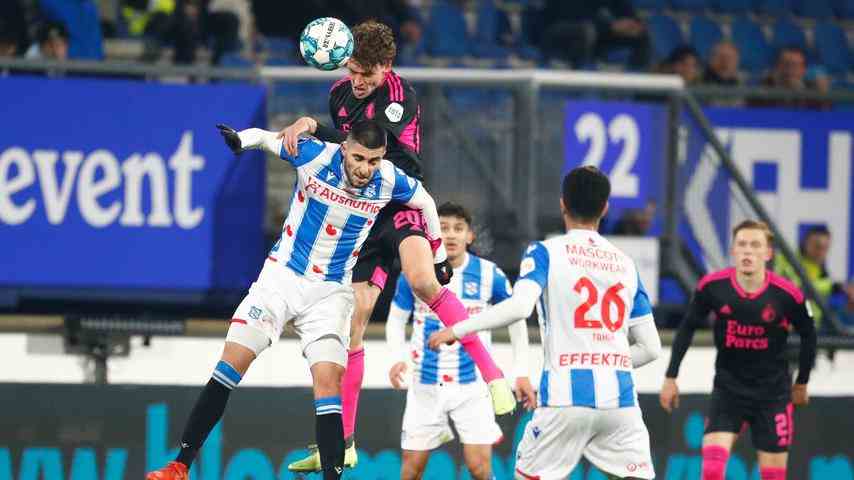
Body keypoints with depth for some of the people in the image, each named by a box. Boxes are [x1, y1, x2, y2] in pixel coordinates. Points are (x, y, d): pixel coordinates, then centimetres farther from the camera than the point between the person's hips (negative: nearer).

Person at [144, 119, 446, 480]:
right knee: (232, 364, -9)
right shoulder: (315, 155, -16)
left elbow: (425, 203, 10)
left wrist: (438, 258, 16)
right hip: (282, 275, -1)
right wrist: (239, 138, -25)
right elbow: (264, 137, -3)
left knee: (328, 381, -14)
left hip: (331, 292, 1)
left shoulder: (389, 181, -11)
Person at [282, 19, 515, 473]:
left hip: (401, 206, -7)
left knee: (424, 282, -36)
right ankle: (343, 445, 10)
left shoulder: (400, 95, -13)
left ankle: (494, 377, -32)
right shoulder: (340, 93, 8)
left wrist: (313, 127, -26)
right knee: (349, 326, 3)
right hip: (360, 218, 7)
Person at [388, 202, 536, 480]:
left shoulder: (489, 274, -7)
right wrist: (398, 358, -12)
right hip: (426, 385, 1)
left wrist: (522, 373, 2)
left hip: (472, 384, -1)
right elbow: (396, 319, 7)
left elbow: (516, 319, 6)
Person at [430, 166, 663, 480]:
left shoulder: (546, 253, 2)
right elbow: (651, 348, 13)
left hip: (567, 397, -3)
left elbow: (519, 306, -17)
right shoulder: (625, 264, 13)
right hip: (619, 399, 3)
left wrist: (457, 330, -7)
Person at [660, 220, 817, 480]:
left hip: (772, 392, 0)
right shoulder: (712, 286, -12)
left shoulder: (786, 294, -15)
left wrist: (801, 383, 12)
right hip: (728, 388, 0)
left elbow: (808, 336, 3)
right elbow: (688, 328, 4)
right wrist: (671, 377, 5)